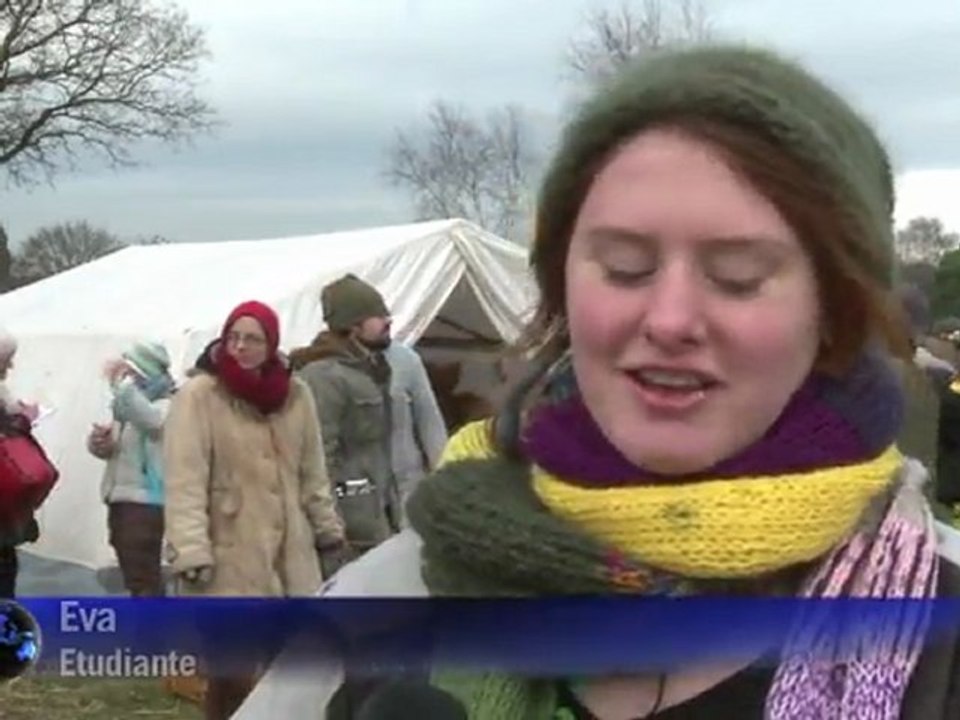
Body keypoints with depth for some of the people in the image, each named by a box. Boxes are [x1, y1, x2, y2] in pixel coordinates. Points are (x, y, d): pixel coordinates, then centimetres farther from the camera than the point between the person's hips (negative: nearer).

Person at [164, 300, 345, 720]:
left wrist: (326, 526, 17)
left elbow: (312, 472, 15)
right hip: (228, 558, -5)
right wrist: (191, 550, -21)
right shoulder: (198, 395, -9)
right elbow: (185, 480, -14)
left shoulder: (295, 395, 7)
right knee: (231, 666, -3)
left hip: (289, 552, 5)